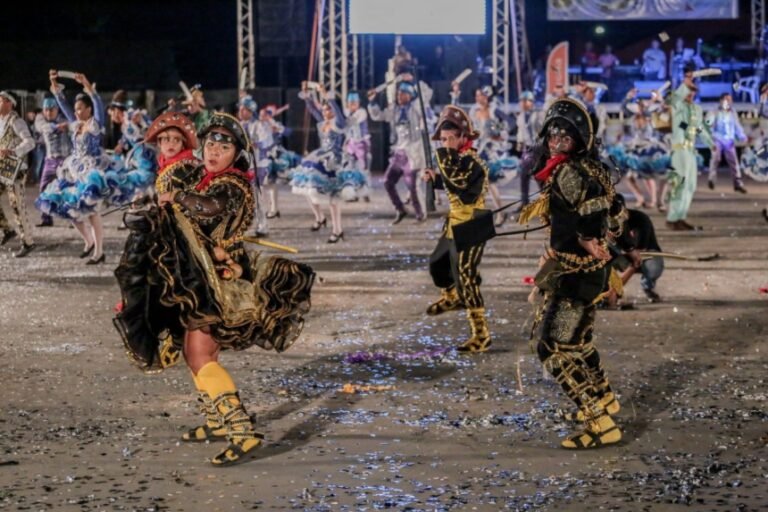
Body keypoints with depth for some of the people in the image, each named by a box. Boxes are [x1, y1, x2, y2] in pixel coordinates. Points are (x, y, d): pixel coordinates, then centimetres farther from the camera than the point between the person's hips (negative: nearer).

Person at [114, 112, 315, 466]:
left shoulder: (233, 185, -15)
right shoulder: (201, 179, 11)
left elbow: (209, 207, -36)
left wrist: (176, 198, -18)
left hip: (216, 280, -9)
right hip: (195, 279, 9)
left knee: (199, 355, -17)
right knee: (193, 350, 18)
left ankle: (243, 432, -23)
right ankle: (216, 422, 33)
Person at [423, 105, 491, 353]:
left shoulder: (474, 164, -23)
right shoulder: (457, 160, 5)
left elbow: (462, 190, -35)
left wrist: (445, 163, -36)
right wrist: (436, 177, 4)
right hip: (454, 225, 10)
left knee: (466, 280, -12)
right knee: (437, 264, 28)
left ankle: (481, 335, -8)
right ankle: (451, 297, 58)